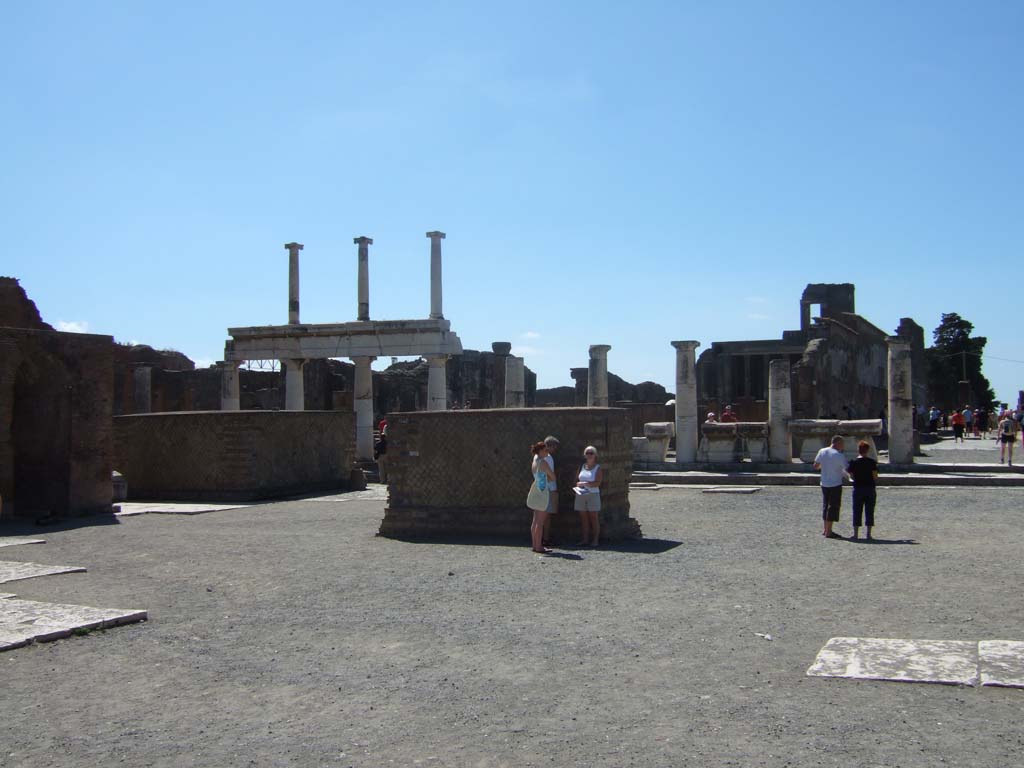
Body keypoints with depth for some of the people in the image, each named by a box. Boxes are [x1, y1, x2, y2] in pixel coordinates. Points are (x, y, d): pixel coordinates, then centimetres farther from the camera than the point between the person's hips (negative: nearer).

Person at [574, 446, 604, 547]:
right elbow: (577, 480, 16)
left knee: (594, 518, -3)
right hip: (581, 495, 4)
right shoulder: (582, 466, 14)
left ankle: (595, 540, 0)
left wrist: (584, 483, -14)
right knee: (583, 518, 4)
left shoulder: (598, 468, 0)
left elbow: (597, 483, -10)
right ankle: (585, 539, 7)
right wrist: (578, 485, -6)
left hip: (593, 494, -4)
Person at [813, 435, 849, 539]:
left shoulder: (822, 452, 2)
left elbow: (816, 466, 11)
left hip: (824, 484, 7)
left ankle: (826, 529, 24)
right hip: (836, 484, -6)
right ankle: (828, 532, -1)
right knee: (834, 507, -1)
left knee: (826, 505, 16)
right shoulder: (839, 455, -16)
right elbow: (847, 469, -14)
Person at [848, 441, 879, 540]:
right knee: (869, 511, 6)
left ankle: (855, 534, 6)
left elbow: (852, 476, 1)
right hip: (870, 488, -1)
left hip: (857, 488, 1)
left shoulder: (854, 462, -3)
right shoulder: (872, 462, -7)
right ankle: (868, 534, 6)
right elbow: (875, 477, -8)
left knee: (857, 511, 6)